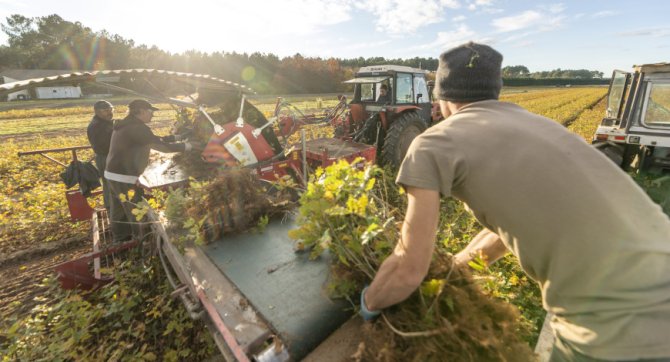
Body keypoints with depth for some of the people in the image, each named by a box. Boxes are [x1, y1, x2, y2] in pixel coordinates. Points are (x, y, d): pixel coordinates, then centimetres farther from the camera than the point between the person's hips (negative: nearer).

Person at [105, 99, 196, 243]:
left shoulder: (127, 125, 13)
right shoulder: (137, 128, -19)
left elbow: (153, 139, 18)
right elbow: (159, 145, -19)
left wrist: (175, 137, 17)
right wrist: (184, 146, -8)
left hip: (113, 174, 10)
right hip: (124, 177, -10)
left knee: (119, 210, 21)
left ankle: (120, 239, 36)